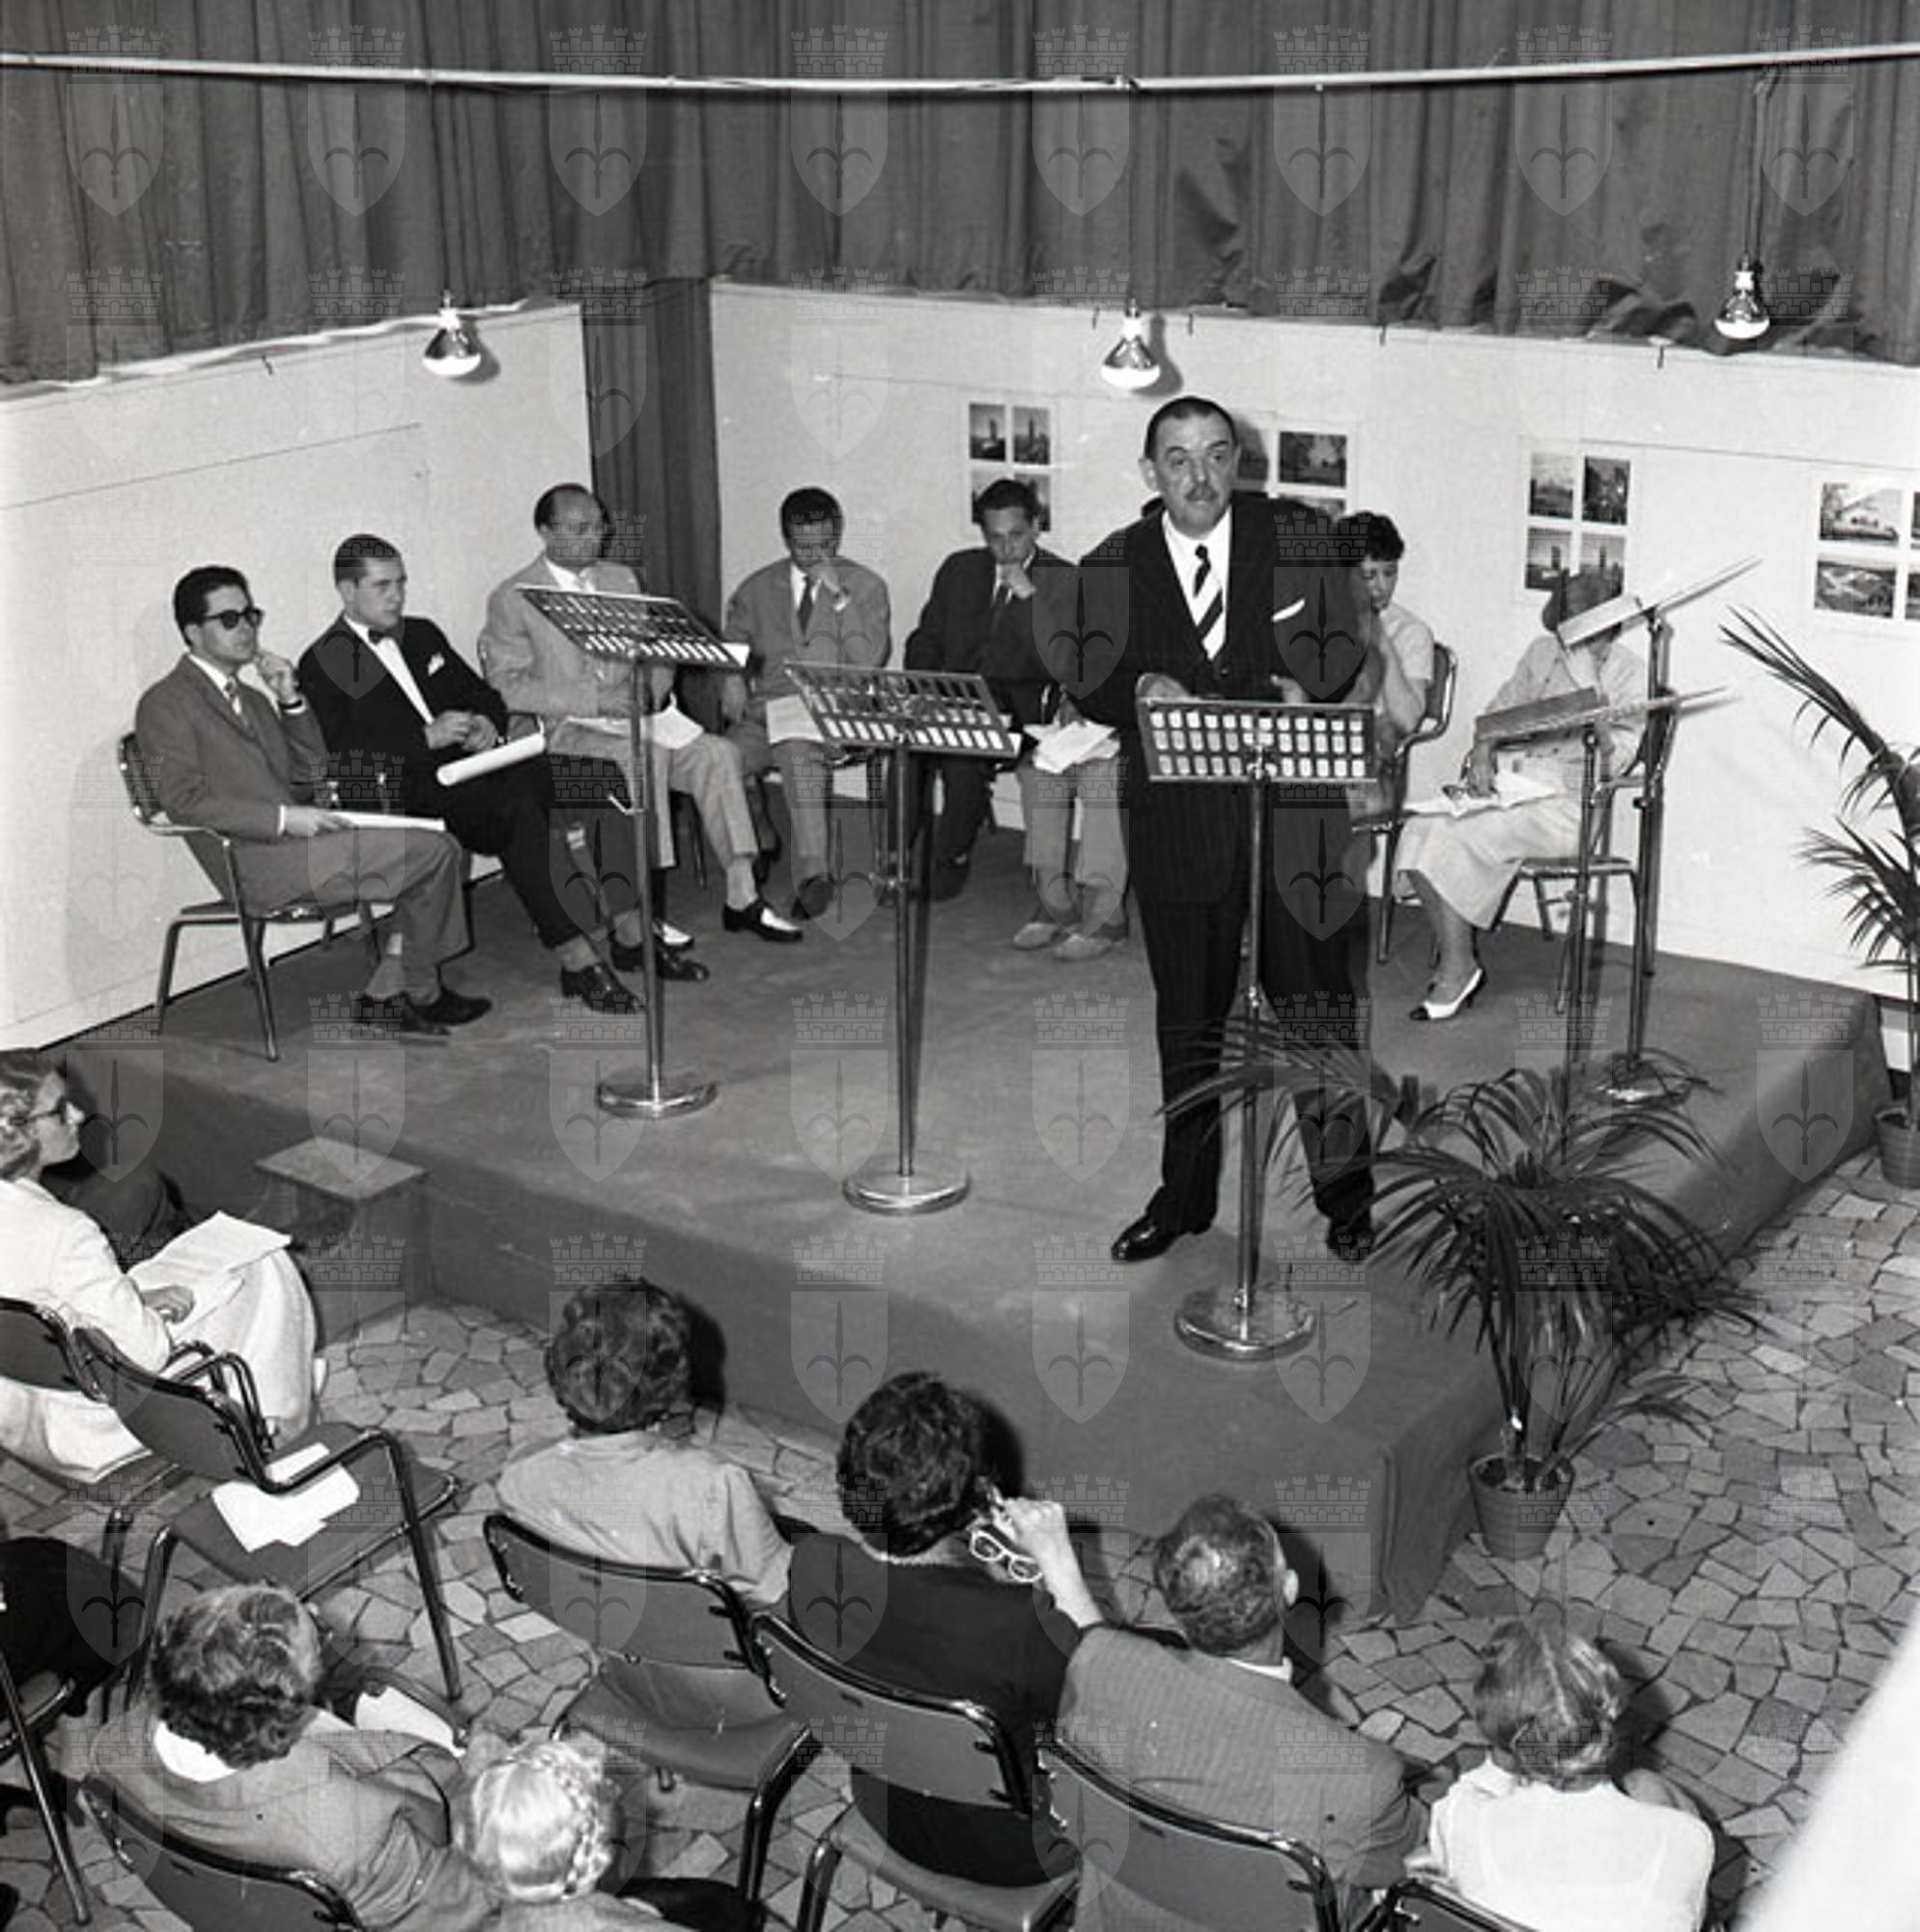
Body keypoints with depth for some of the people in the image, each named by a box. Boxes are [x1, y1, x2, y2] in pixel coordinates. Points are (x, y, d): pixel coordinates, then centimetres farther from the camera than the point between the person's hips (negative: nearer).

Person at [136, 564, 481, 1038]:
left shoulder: (251, 699, 24)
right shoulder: (165, 704, -3)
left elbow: (310, 772, 20)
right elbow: (184, 801, -14)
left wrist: (290, 700, 6)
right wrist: (284, 817, -20)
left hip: (290, 840, 9)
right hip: (258, 863, -9)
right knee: (434, 852, -12)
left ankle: (384, 995, -1)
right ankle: (421, 994, 7)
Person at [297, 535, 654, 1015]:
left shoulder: (423, 635, 22)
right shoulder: (321, 664, 1)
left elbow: (482, 693, 27)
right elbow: (341, 757, -11)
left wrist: (485, 721, 2)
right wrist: (428, 738, -18)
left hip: (467, 763, 7)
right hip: (406, 788, -7)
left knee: (600, 777, -14)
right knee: (516, 809, -35)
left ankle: (631, 930, -19)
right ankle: (576, 957, -35)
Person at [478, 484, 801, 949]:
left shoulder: (621, 579, 19)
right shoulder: (513, 598, 0)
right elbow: (506, 686, -10)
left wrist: (649, 687, -6)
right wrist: (595, 698, -18)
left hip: (635, 712, 5)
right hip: (567, 728, -5)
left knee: (719, 752, -20)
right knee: (646, 752, -35)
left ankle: (742, 896, -18)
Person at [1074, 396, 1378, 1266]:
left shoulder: (1299, 540, 4)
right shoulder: (1109, 570, 5)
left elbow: (1347, 646, 3)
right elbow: (1090, 684, 4)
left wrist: (1301, 688, -17)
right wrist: (1140, 688, -17)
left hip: (1291, 811, -1)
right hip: (1175, 822, 1)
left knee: (1316, 1006, 4)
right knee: (1185, 1019, 12)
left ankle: (1344, 1191, 20)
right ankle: (1184, 1195, 26)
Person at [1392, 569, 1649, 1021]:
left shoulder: (1627, 671, 0)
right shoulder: (1541, 652, 15)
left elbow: (1613, 759, -11)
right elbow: (1501, 709, 21)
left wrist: (1585, 673, -17)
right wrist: (1482, 752, -1)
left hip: (1566, 799, -6)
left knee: (1456, 838, -28)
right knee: (1423, 831, -22)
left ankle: (1458, 968, -14)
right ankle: (1455, 963, -17)